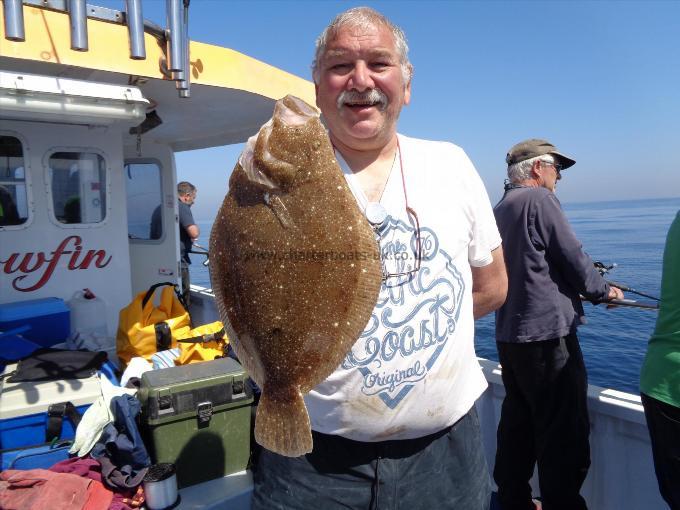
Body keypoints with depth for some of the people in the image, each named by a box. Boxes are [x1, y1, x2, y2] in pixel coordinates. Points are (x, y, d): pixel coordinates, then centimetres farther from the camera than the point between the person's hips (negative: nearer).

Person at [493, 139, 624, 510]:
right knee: (564, 435, 0)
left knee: (517, 424, 17)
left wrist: (589, 284, 24)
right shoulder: (540, 199, -9)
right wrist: (603, 290, 8)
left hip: (508, 336, 9)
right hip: (547, 334, -9)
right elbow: (573, 258, -10)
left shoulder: (498, 210, 14)